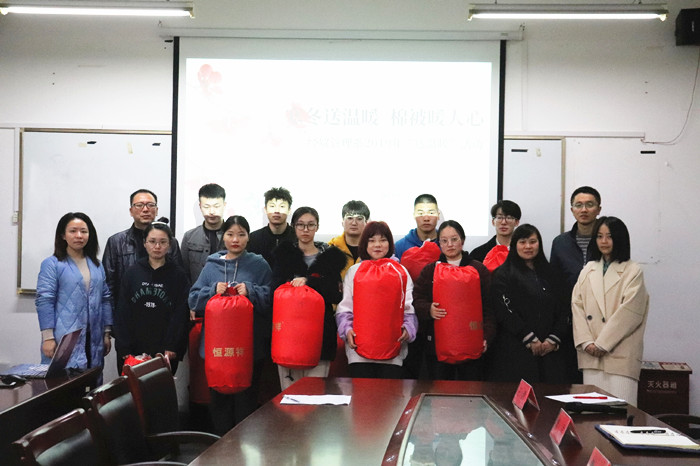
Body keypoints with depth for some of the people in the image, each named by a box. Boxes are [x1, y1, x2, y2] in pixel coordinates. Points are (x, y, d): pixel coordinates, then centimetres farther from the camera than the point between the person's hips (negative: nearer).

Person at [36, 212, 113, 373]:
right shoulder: (52, 264, -1)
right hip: (64, 342, -5)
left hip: (93, 342, 5)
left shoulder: (96, 265, 16)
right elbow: (44, 301, -7)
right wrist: (48, 338, -13)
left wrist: (107, 333, 12)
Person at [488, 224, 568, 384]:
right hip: (515, 352, -4)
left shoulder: (548, 273, 18)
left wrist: (554, 339, -2)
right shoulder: (503, 274, 3)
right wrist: (530, 339, -12)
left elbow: (561, 310, 14)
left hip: (548, 351, 4)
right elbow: (504, 311, -8)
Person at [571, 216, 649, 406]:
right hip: (591, 354, 4)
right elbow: (577, 305, 8)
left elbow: (629, 312, -9)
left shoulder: (633, 271, 0)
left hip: (620, 353, -4)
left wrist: (602, 343, -11)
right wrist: (586, 342, -5)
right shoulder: (588, 269, 15)